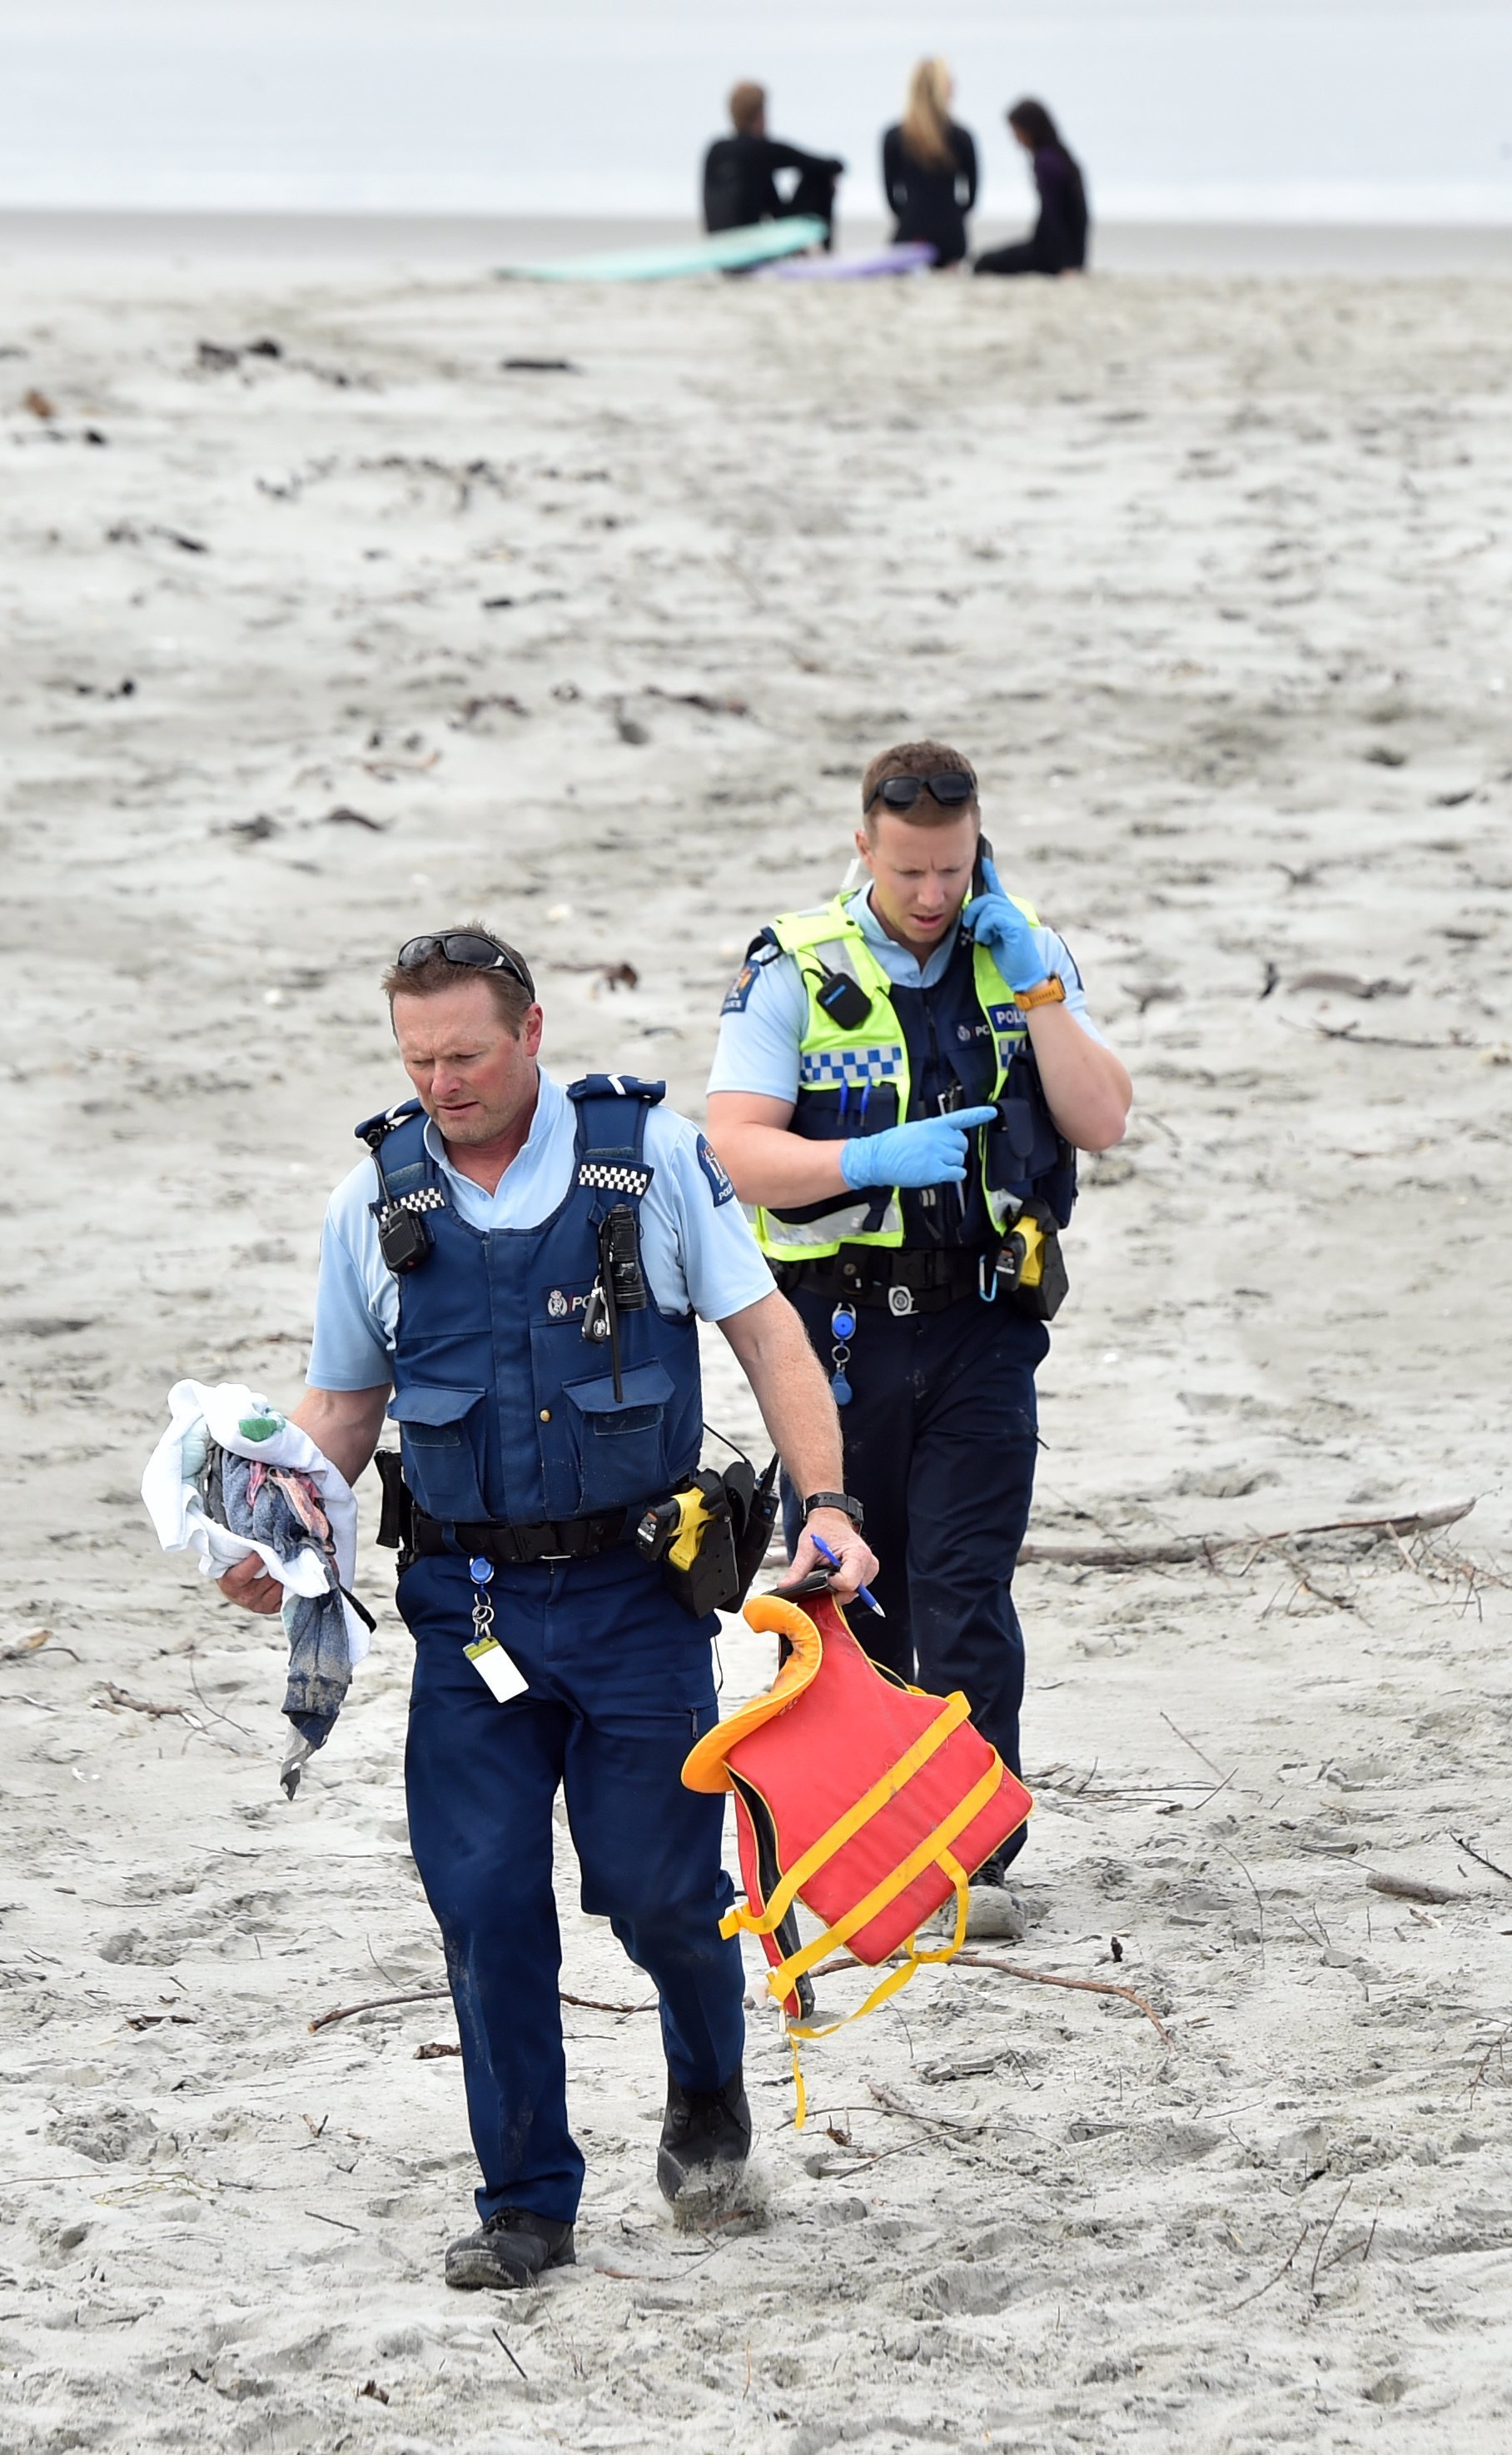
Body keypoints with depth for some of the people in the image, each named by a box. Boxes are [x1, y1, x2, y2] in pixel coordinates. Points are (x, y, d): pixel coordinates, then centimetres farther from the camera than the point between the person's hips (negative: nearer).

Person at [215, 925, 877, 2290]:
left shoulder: (650, 1151, -4)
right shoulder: (377, 1198, 3)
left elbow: (764, 1330, -2)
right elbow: (343, 1407, 12)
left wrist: (827, 1501, -14)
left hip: (635, 1592, -2)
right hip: (469, 1601, 2)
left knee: (654, 1882, 1)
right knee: (484, 1901, -2)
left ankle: (708, 2078, 34)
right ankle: (527, 2203, 9)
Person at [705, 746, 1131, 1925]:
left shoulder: (1029, 958, 4)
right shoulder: (795, 973, -5)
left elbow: (1100, 1121, -5)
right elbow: (739, 1155, -12)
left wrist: (1033, 985, -13)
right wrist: (873, 1160, -26)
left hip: (980, 1326, 0)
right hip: (841, 1326, 0)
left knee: (967, 1584, -8)